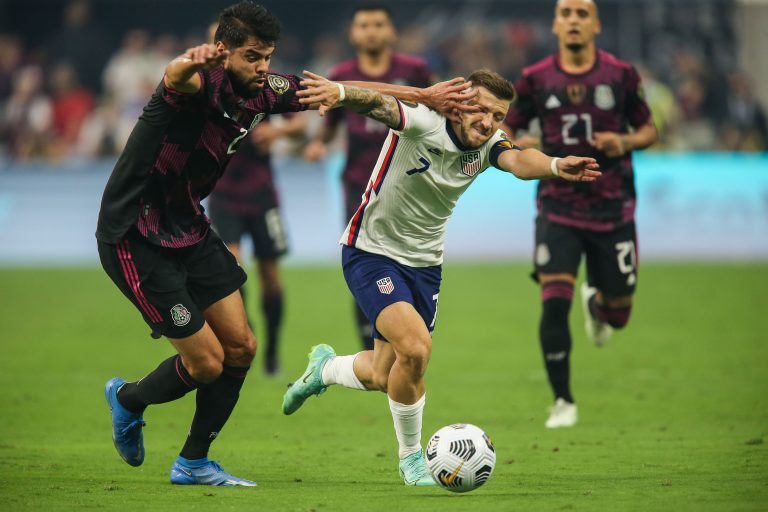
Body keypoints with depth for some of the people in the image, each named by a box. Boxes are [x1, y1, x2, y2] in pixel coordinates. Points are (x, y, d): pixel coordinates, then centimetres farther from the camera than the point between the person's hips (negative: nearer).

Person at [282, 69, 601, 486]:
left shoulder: (487, 144, -10)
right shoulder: (421, 122, -22)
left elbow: (517, 160, -31)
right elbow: (379, 105, -42)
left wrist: (555, 166, -55)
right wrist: (341, 92, -65)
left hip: (424, 263, 6)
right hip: (371, 252, -6)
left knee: (384, 377, 12)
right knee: (415, 347, -25)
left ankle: (325, 367, 48)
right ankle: (411, 457, -3)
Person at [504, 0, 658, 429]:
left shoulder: (622, 75, -2)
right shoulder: (536, 80, -1)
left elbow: (649, 128, 7)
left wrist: (625, 142, -15)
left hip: (612, 211, 1)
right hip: (558, 210, -1)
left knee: (617, 315, 8)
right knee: (554, 303, -16)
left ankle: (596, 303, 48)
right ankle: (563, 402, -1)